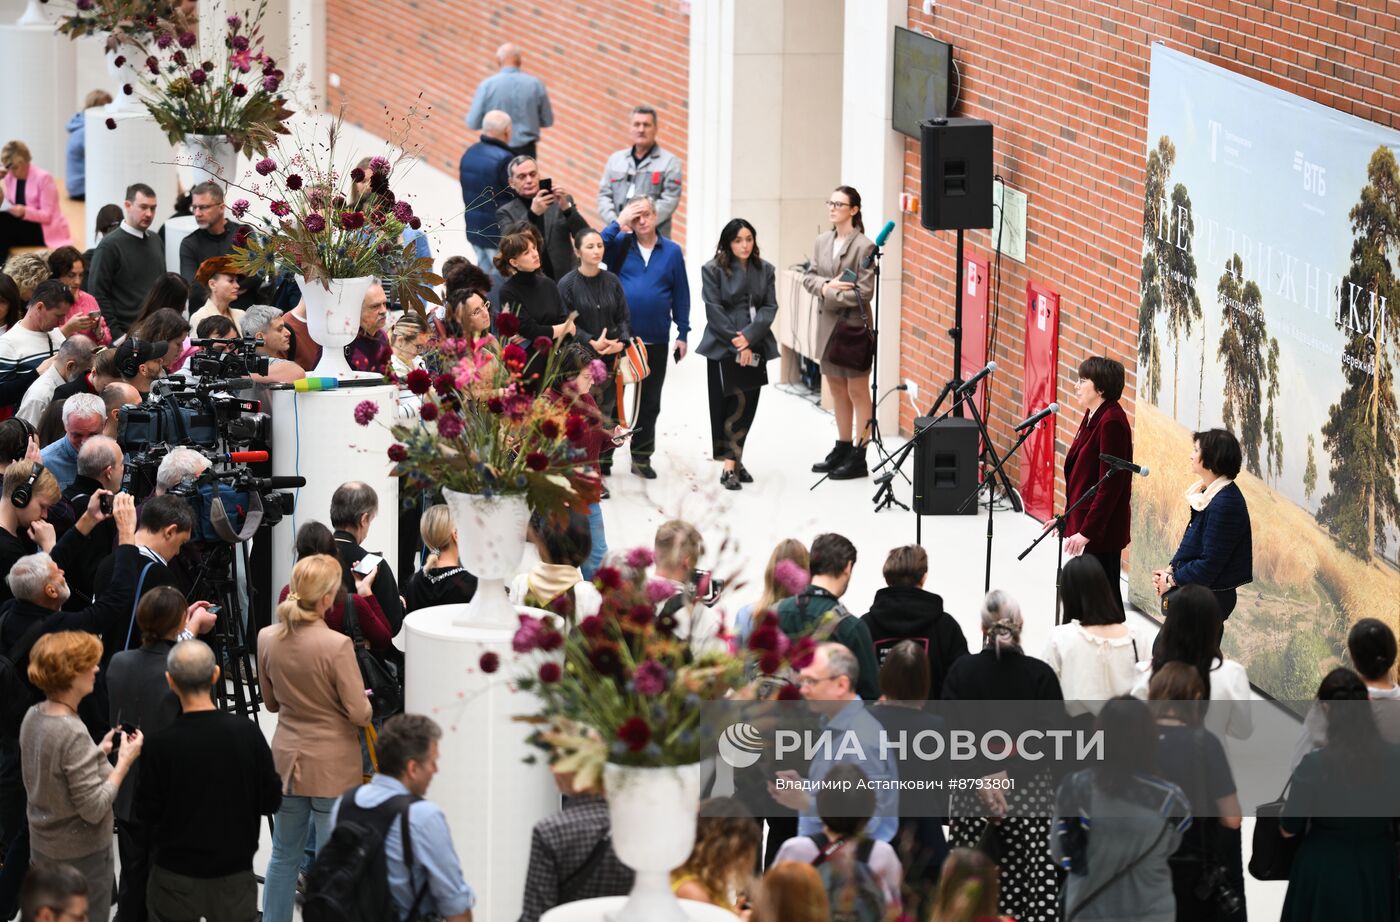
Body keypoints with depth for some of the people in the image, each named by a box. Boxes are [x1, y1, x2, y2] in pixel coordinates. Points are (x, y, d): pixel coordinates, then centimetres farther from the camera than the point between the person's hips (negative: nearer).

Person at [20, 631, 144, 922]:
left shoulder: (33, 717, -2)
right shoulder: (73, 733, -28)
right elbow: (94, 809, -25)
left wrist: (99, 751, 7)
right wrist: (124, 761, -18)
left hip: (43, 848, 8)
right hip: (81, 856, -8)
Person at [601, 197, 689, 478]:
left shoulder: (672, 251, 2)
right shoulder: (620, 245, 0)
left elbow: (681, 294, 5)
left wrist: (683, 334, 4)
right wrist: (618, 223, -16)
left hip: (656, 341, 2)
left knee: (650, 401, 11)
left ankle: (642, 457, 22)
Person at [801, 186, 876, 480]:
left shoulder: (864, 246, -13)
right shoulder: (822, 241, 8)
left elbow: (864, 292, -16)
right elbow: (808, 277, 8)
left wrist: (829, 293, -15)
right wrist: (826, 285, -12)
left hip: (853, 326, -7)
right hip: (827, 324, 7)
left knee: (858, 392, 0)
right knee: (837, 390, 16)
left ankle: (858, 457, 4)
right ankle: (842, 448, 27)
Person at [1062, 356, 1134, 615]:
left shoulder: (1111, 421, -19)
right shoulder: (1092, 416, 10)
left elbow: (1110, 484, -21)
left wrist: (1087, 531, -23)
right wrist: (1068, 520, 17)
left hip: (1101, 530, -9)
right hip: (1084, 523, 9)